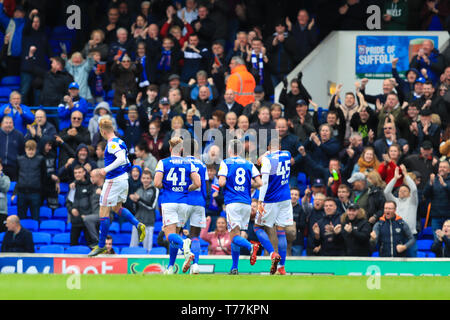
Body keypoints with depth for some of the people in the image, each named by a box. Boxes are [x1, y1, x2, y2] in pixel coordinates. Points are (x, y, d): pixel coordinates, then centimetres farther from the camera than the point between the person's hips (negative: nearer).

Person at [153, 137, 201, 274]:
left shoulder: (163, 163, 0)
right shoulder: (189, 164, 6)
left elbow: (157, 183, -9)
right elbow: (197, 184, -1)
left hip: (168, 202, -3)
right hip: (184, 203, 3)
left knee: (170, 235, -8)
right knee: (175, 234, 14)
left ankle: (184, 244, -42)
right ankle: (170, 267, 13)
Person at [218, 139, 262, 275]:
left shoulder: (225, 163, 2)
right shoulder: (249, 164, 12)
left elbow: (222, 182, -9)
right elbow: (259, 183, 4)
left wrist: (220, 184, 14)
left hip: (232, 202, -4)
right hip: (246, 203, 4)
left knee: (234, 236, -8)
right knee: (235, 236, 12)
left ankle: (251, 246, -38)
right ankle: (234, 267, 10)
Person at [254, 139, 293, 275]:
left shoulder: (267, 159, -11)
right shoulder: (287, 155, 5)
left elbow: (264, 182, -19)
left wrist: (260, 201, -19)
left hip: (271, 200, -5)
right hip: (286, 199, 5)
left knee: (258, 227, 8)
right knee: (281, 232, 8)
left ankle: (273, 254, -13)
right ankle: (281, 267, 5)